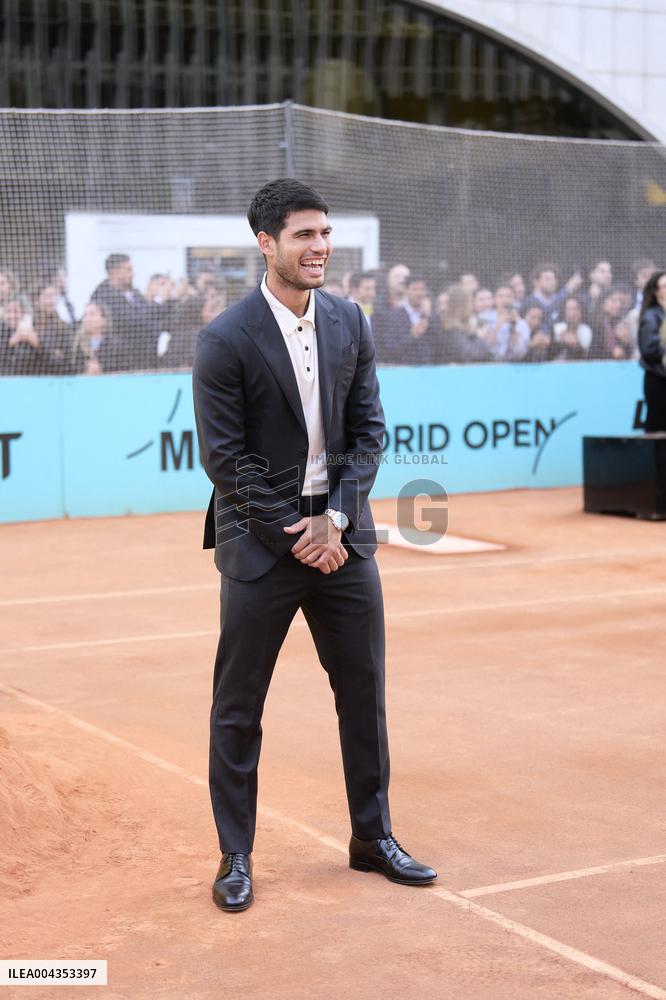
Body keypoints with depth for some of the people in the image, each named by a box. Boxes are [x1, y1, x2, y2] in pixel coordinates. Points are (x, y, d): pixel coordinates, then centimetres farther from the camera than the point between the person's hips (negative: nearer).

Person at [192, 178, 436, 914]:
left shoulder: (349, 322, 4)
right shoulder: (225, 341, -12)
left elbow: (368, 431, 5)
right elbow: (224, 459, -12)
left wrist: (334, 519, -8)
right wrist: (293, 536, -13)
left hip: (341, 531, 5)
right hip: (260, 539, -5)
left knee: (365, 689, 12)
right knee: (238, 705, 3)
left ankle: (373, 837, 28)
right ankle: (235, 857, 17)